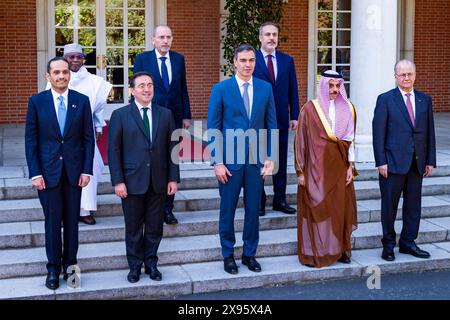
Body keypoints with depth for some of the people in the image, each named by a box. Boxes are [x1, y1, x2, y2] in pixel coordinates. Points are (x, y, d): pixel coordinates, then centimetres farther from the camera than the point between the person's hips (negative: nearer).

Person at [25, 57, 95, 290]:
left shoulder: (82, 101, 2)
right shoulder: (37, 102, 0)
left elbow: (89, 138, 3)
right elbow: (30, 140, -1)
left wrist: (87, 170, -3)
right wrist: (35, 173, -7)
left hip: (74, 170, 1)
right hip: (48, 171, -1)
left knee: (72, 220, 8)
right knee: (52, 220, 4)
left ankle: (70, 264, 21)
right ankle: (53, 268, 15)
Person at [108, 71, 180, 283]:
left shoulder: (165, 114, 7)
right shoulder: (120, 115, -1)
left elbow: (172, 148, 7)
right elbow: (114, 151, -3)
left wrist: (173, 178, 2)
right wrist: (118, 181, -9)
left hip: (158, 182, 2)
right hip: (132, 181, -2)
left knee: (155, 226, 9)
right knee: (133, 227, 7)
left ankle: (151, 263, 25)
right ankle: (135, 266, 22)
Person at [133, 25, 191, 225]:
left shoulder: (178, 59, 8)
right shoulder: (142, 59, -1)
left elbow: (183, 88, 10)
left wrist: (186, 115, 7)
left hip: (174, 118, 3)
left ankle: (167, 208, 14)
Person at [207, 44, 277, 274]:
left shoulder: (265, 88, 5)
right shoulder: (221, 89, -3)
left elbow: (271, 125, 8)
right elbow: (213, 128, -3)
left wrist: (270, 158, 2)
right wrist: (217, 162, -8)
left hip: (256, 160, 2)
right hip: (230, 160, -2)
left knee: (253, 210, 9)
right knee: (227, 210, 6)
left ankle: (250, 254, 24)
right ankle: (228, 255, 21)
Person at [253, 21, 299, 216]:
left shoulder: (287, 60, 9)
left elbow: (293, 91, 9)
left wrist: (294, 116, 3)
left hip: (281, 118, 3)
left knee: (281, 160, 9)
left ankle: (280, 200, 18)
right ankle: (258, 201, 13)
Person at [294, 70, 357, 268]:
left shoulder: (348, 109, 6)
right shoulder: (310, 109, -5)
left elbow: (351, 140, 9)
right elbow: (300, 141, -4)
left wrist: (350, 166, 3)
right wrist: (300, 171, -6)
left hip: (340, 168, 4)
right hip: (316, 168, -4)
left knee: (340, 208, 7)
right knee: (316, 209, -1)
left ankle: (339, 250, 20)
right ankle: (313, 253, 8)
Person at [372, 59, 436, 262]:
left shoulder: (425, 100, 10)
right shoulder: (385, 99, -2)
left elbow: (430, 132, 10)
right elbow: (378, 133, -5)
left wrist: (430, 161, 6)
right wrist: (381, 162, -11)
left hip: (417, 162, 4)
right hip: (393, 162, -4)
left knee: (414, 205, 9)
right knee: (389, 205, 3)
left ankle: (408, 243, 22)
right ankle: (388, 245, 16)